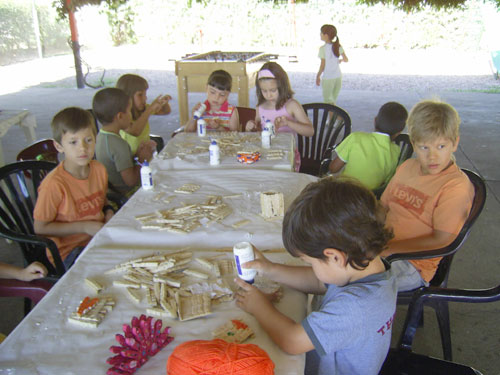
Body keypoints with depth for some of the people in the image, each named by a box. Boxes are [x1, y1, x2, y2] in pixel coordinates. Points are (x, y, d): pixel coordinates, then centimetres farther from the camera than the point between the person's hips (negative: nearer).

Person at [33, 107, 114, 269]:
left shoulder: (99, 170, 0)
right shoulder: (55, 184, -20)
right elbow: (40, 228, -13)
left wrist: (108, 212, -2)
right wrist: (84, 227, -17)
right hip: (68, 253, -6)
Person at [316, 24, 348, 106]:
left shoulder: (323, 48, -13)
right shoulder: (338, 46, 2)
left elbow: (322, 65, -12)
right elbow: (346, 59, 3)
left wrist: (318, 76, -1)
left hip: (328, 78, -6)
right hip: (338, 77, 6)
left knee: (328, 100, 3)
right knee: (333, 100, 16)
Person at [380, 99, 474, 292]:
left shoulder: (456, 186, -13)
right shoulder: (407, 167, 10)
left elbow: (442, 240, -17)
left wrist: (389, 248, -21)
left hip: (414, 264, -7)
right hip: (381, 248, 7)